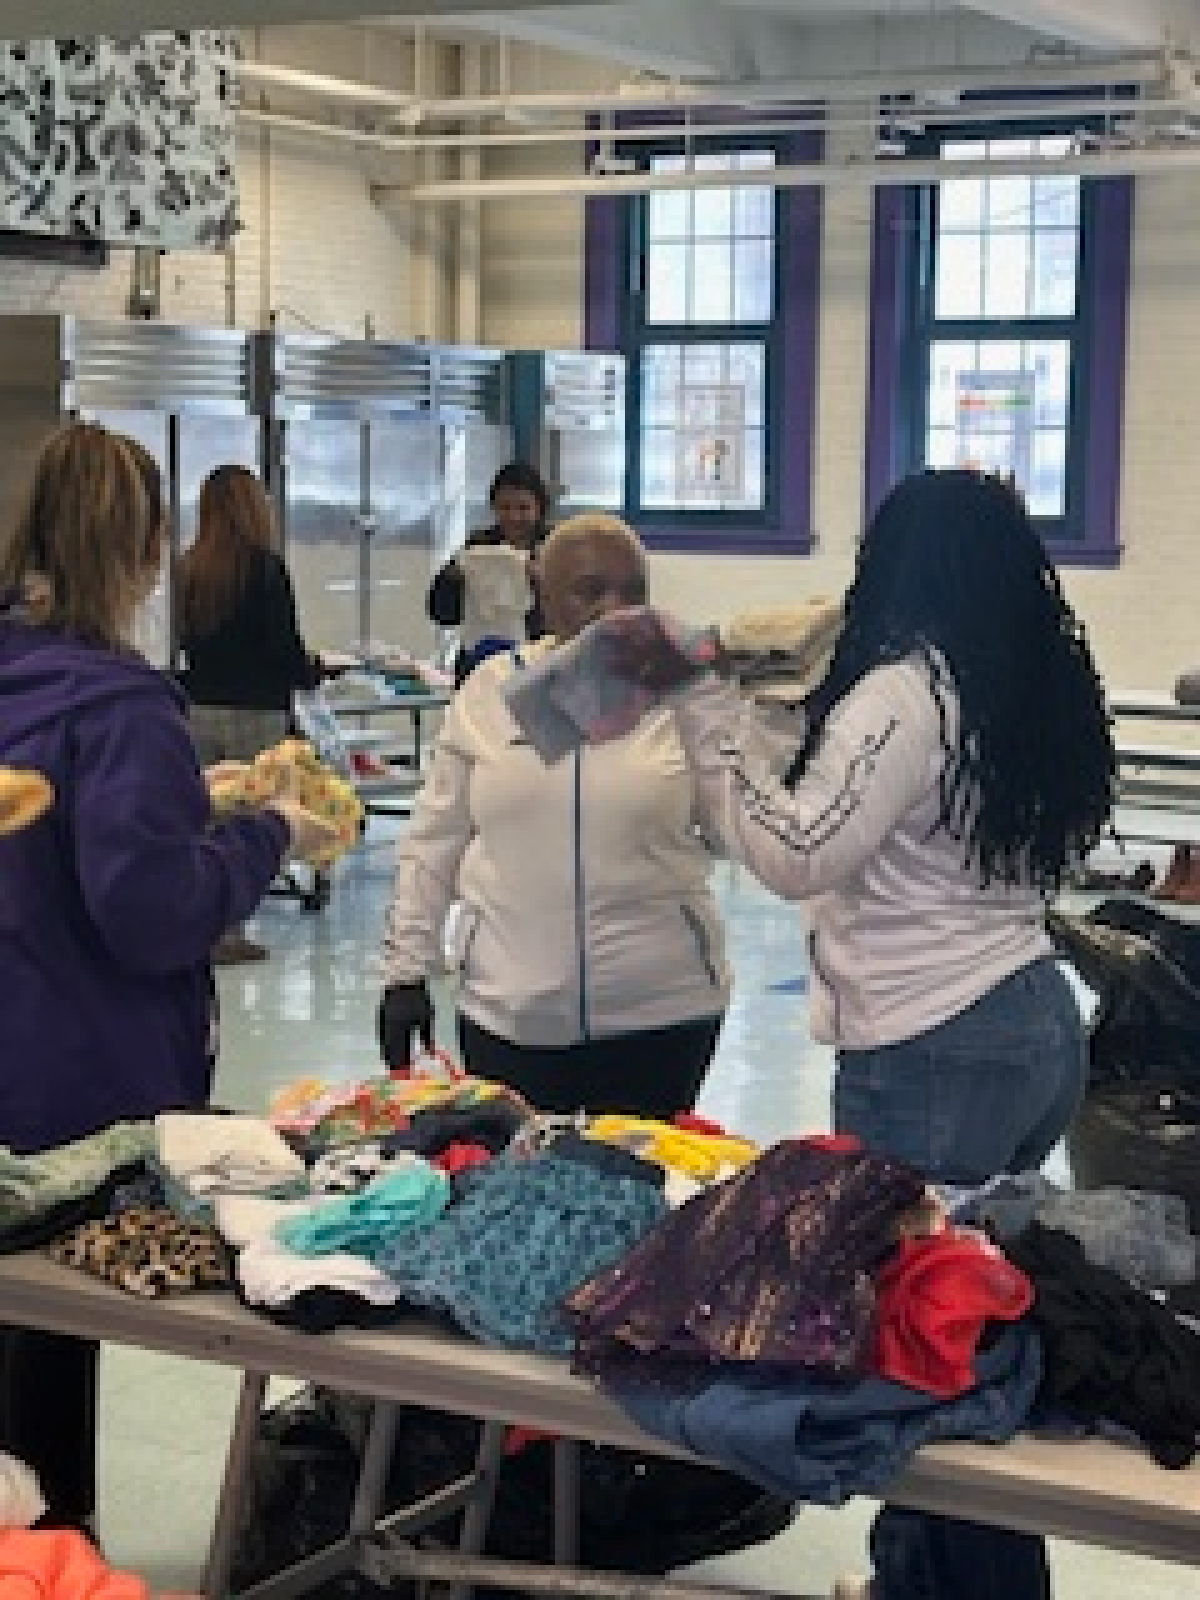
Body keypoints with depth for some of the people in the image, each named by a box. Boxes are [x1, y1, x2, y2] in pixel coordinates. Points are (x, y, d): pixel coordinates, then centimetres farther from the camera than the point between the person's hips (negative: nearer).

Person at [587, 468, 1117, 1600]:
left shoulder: (905, 691, -14)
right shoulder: (1040, 690, 9)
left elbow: (795, 856, -20)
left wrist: (694, 696, -19)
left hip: (932, 1053, -8)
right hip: (1038, 1026, 8)